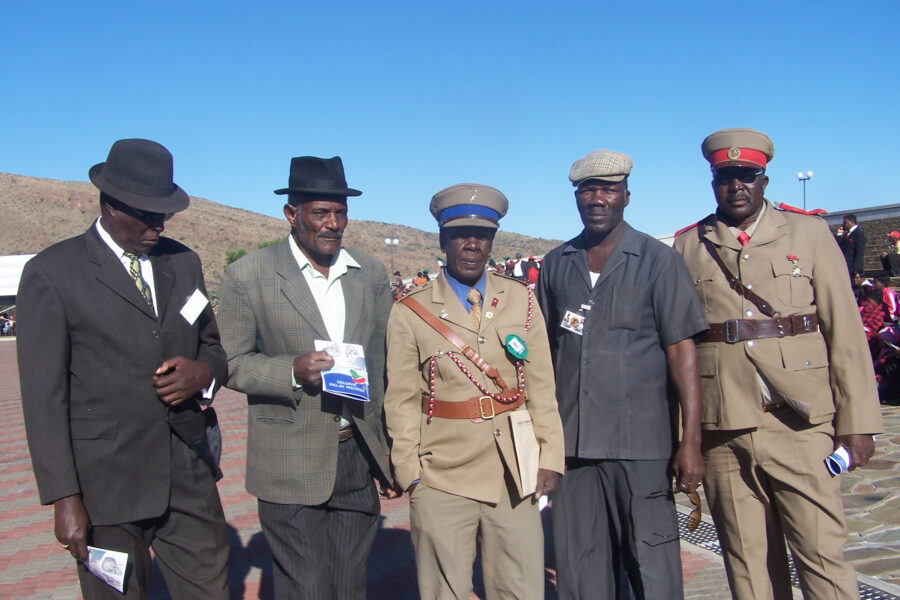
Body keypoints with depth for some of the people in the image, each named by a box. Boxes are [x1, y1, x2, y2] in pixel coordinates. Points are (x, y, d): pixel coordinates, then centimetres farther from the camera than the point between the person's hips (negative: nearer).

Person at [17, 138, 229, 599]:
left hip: (190, 475, 4)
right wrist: (64, 498, -10)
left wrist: (204, 372, -6)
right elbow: (44, 396, -6)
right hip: (105, 486, -4)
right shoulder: (52, 273, -5)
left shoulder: (184, 262, 10)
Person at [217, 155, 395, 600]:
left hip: (359, 458, 4)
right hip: (291, 466, -3)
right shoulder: (248, 275, -4)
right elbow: (231, 363, -4)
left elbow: (384, 362, 12)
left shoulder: (371, 274, 7)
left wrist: (392, 449, 11)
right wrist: (292, 371, -22)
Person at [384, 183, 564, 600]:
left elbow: (542, 387, 5)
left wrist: (549, 456, 1)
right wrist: (410, 473, -4)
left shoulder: (521, 301, 5)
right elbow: (402, 401, -1)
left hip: (515, 475, 2)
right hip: (442, 480, -2)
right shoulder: (411, 312, -2)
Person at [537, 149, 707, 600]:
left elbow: (681, 350, -5)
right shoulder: (555, 265, 9)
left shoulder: (657, 260, -1)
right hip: (571, 440, 4)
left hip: (640, 442, -3)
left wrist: (691, 439, -12)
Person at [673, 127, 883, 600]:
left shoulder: (809, 233, 7)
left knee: (822, 555, -1)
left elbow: (844, 331, 3)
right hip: (722, 431, 1)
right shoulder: (687, 246, 8)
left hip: (800, 422, -1)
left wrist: (857, 423, -2)